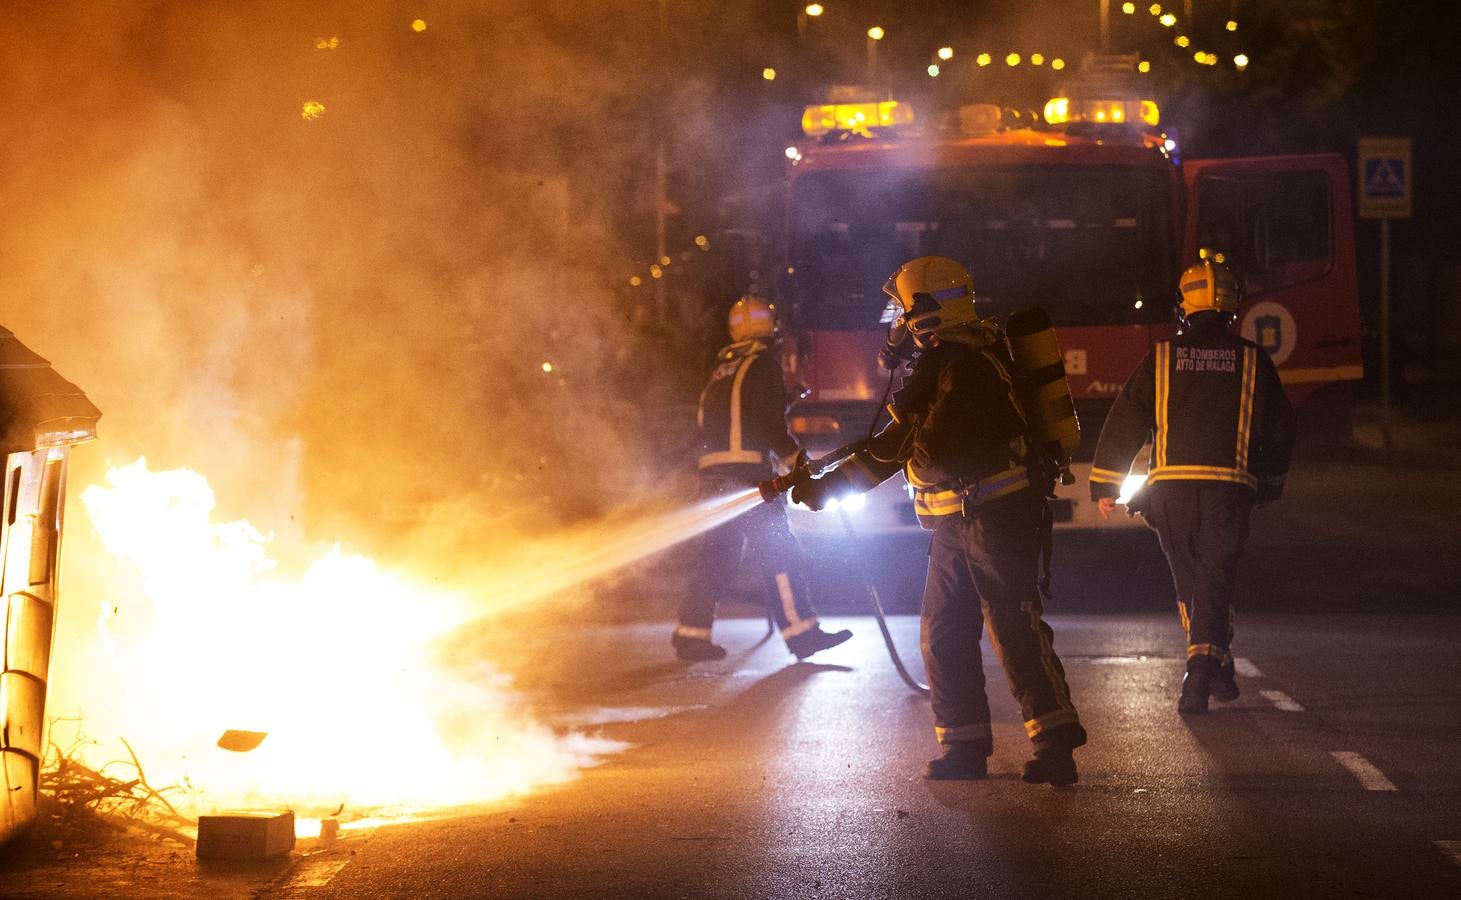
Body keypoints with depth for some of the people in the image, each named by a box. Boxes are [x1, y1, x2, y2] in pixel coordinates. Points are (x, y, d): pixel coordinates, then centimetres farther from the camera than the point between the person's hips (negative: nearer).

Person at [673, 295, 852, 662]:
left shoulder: (721, 373, 22)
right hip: (746, 472, -8)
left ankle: (691, 633, 10)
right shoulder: (764, 365, -3)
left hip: (712, 473, 8)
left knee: (717, 555, 12)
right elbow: (770, 425, -12)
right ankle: (801, 633, -7)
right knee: (778, 551, -5)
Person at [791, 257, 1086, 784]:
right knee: (942, 636, 9)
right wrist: (828, 485, 20)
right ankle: (964, 747, 13)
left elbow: (934, 450, -23)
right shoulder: (938, 362, 16)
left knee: (1014, 632, -13)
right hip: (957, 523, 10)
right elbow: (893, 448, 22)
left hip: (999, 517, -10)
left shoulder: (967, 365, -17)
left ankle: (1055, 747, -13)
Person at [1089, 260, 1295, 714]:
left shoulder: (1162, 357, 5)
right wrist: (1270, 484, 28)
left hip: (1172, 485, 1)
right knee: (1215, 582, 0)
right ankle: (1203, 670, -17)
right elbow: (1280, 428, 14)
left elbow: (1125, 422, 4)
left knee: (1189, 581, 17)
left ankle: (1214, 669, 27)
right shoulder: (1252, 360, 6)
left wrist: (1105, 485, 9)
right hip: (1230, 485, -1)